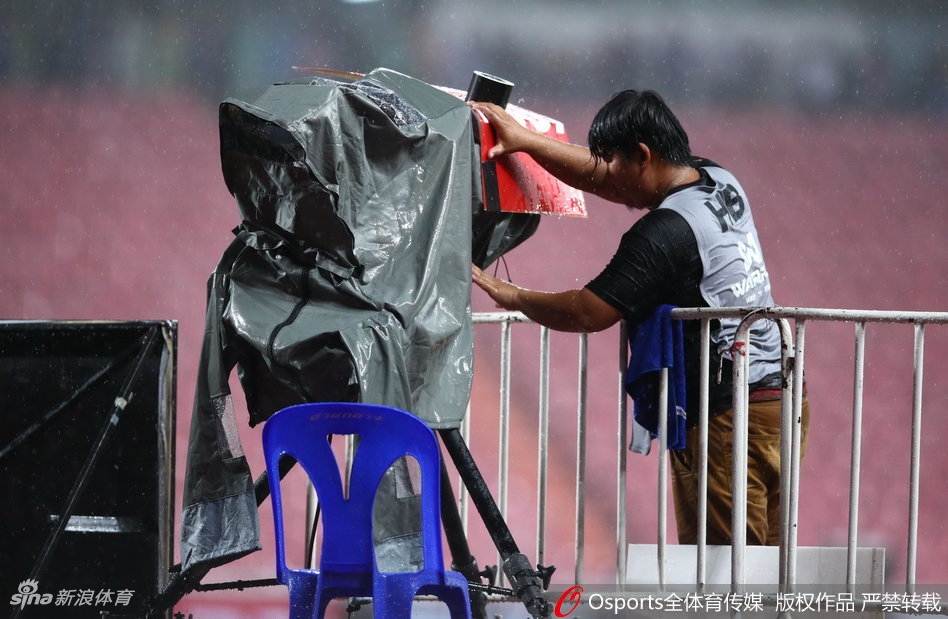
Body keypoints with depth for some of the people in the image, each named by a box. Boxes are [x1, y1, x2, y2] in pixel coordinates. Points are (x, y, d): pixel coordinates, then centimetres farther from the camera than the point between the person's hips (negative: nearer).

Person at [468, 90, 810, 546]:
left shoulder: (665, 233, -16)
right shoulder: (720, 183, 11)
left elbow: (586, 313, -14)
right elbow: (600, 180, 22)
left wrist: (513, 297, 2)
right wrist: (526, 141, 19)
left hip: (728, 414, -9)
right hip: (778, 401, 9)